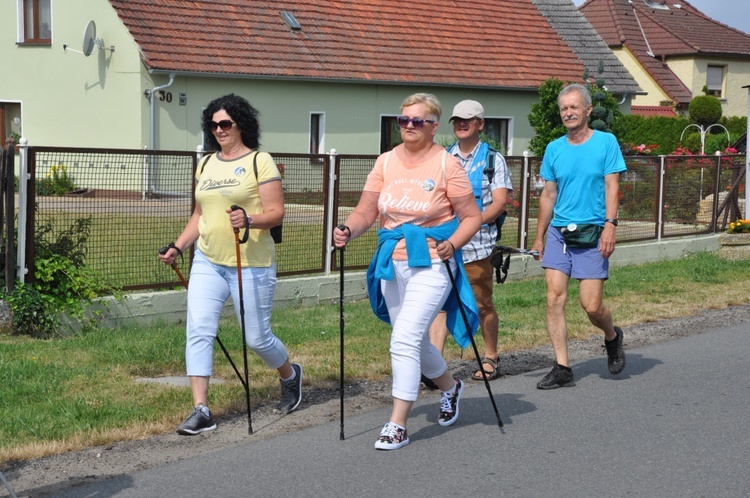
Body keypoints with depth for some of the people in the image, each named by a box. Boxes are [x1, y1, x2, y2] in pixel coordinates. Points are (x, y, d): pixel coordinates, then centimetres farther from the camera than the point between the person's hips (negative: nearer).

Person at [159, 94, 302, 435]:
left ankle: (290, 376, 35)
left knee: (257, 338, 4)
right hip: (208, 262, 5)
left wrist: (249, 220, -30)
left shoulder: (260, 161, -5)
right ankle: (201, 411, -6)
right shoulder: (205, 164, 13)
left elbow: (276, 212, -11)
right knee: (198, 330, -9)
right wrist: (178, 247, 10)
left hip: (251, 265, -5)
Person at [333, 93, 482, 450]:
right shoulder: (386, 162, 6)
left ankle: (397, 426, -9)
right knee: (415, 341, 18)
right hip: (392, 263, 6)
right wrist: (348, 230, -17)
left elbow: (472, 216, -4)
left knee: (404, 339, -17)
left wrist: (451, 244, -20)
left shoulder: (446, 164, -7)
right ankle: (450, 387, 48)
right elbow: (365, 212, 3)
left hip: (431, 264, -6)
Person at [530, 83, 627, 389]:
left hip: (592, 234, -3)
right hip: (558, 233, 4)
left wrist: (610, 224, -16)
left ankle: (612, 337, 28)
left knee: (591, 306, -5)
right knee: (554, 299, -5)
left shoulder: (606, 142, 0)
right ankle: (562, 369, 0)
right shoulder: (554, 149, 9)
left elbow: (611, 187, -4)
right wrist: (539, 236, 13)